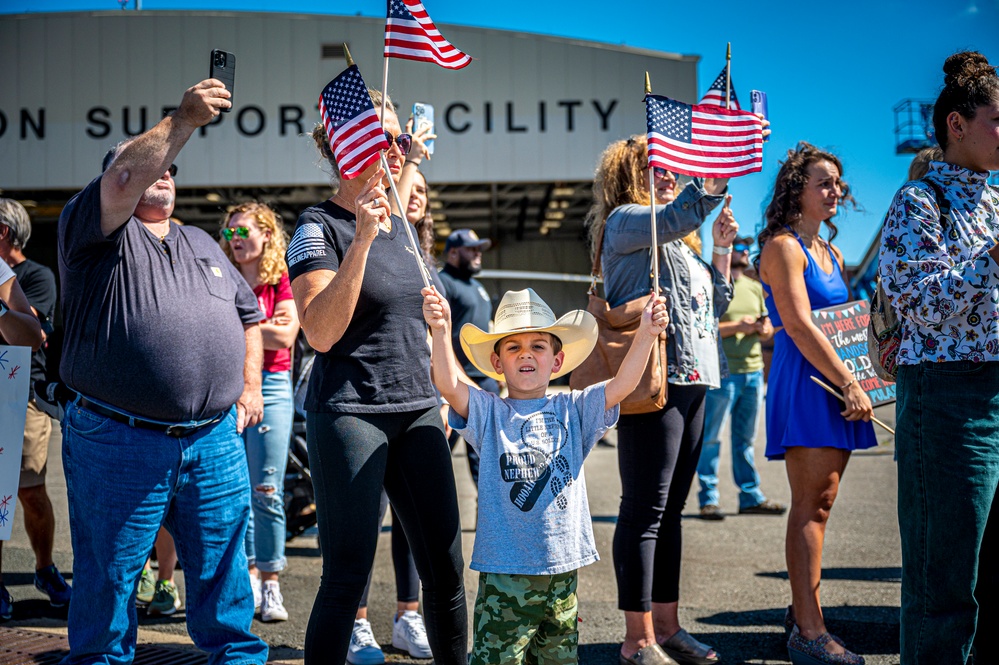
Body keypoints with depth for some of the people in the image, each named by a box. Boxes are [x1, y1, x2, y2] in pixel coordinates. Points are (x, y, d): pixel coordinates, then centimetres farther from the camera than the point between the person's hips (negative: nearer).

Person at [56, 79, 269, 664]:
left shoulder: (203, 244, 21)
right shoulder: (98, 230, 1)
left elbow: (248, 314, 26)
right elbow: (124, 178, -20)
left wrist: (250, 387, 15)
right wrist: (183, 120, -24)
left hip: (216, 441, 5)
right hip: (120, 443, -5)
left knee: (223, 571, 12)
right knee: (110, 577, 5)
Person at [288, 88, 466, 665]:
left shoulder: (401, 226, 14)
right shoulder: (320, 228, -7)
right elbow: (322, 332, -20)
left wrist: (440, 397, 19)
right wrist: (361, 239, -24)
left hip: (417, 412, 7)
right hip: (350, 416, -7)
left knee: (446, 567, 8)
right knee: (348, 575, -3)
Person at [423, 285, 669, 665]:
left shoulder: (573, 410, 7)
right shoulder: (488, 413, 0)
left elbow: (621, 386, -5)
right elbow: (449, 386, -17)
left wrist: (646, 335, -19)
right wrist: (441, 330, -32)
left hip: (563, 566, 3)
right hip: (505, 571, -3)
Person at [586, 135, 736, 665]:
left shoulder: (681, 243, 25)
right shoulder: (625, 222, -2)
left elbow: (715, 305, 24)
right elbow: (675, 217, -23)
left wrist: (722, 247, 14)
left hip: (690, 381, 9)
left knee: (670, 509, 11)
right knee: (645, 508, -7)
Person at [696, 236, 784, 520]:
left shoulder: (755, 287, 18)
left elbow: (766, 325, 22)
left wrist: (765, 329, -2)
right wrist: (736, 327, -19)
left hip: (753, 370, 7)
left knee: (745, 438, 12)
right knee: (710, 438, -2)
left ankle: (751, 496, 16)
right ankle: (708, 499, 3)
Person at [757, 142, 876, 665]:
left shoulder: (831, 253, 19)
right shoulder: (783, 247, -8)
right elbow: (799, 326, -17)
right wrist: (848, 384, -19)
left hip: (834, 381, 9)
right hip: (803, 381, -9)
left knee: (820, 503, 10)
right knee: (811, 505, -9)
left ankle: (803, 610, 19)